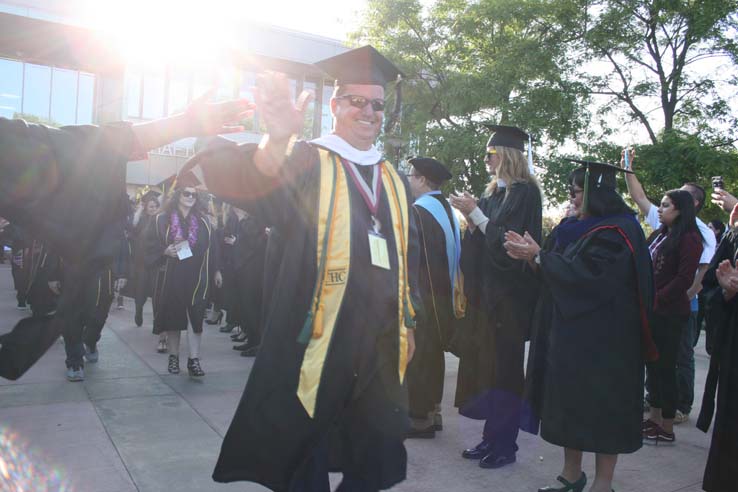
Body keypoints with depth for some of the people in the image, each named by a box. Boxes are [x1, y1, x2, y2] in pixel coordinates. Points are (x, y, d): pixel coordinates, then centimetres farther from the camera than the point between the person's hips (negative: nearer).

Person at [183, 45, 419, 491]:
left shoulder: (395, 181, 13)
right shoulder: (306, 163, -2)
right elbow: (259, 187, -25)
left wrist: (409, 321, 15)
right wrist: (276, 141, -45)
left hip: (381, 345, 5)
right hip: (319, 342, -5)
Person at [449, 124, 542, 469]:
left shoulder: (523, 192, -9)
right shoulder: (493, 193, 15)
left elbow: (507, 240, -17)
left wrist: (475, 213, -14)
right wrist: (470, 217, 0)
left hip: (509, 294, -8)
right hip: (486, 291, 8)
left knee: (502, 367, -1)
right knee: (484, 363, 10)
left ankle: (505, 444, 11)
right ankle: (492, 437, 21)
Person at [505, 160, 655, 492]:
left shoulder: (616, 232, -15)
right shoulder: (576, 227, 10)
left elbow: (581, 276, -23)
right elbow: (559, 270, 13)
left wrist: (538, 256, -15)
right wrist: (531, 254, -5)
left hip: (603, 339, -8)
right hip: (570, 332, 8)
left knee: (602, 407, 2)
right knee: (571, 404, 12)